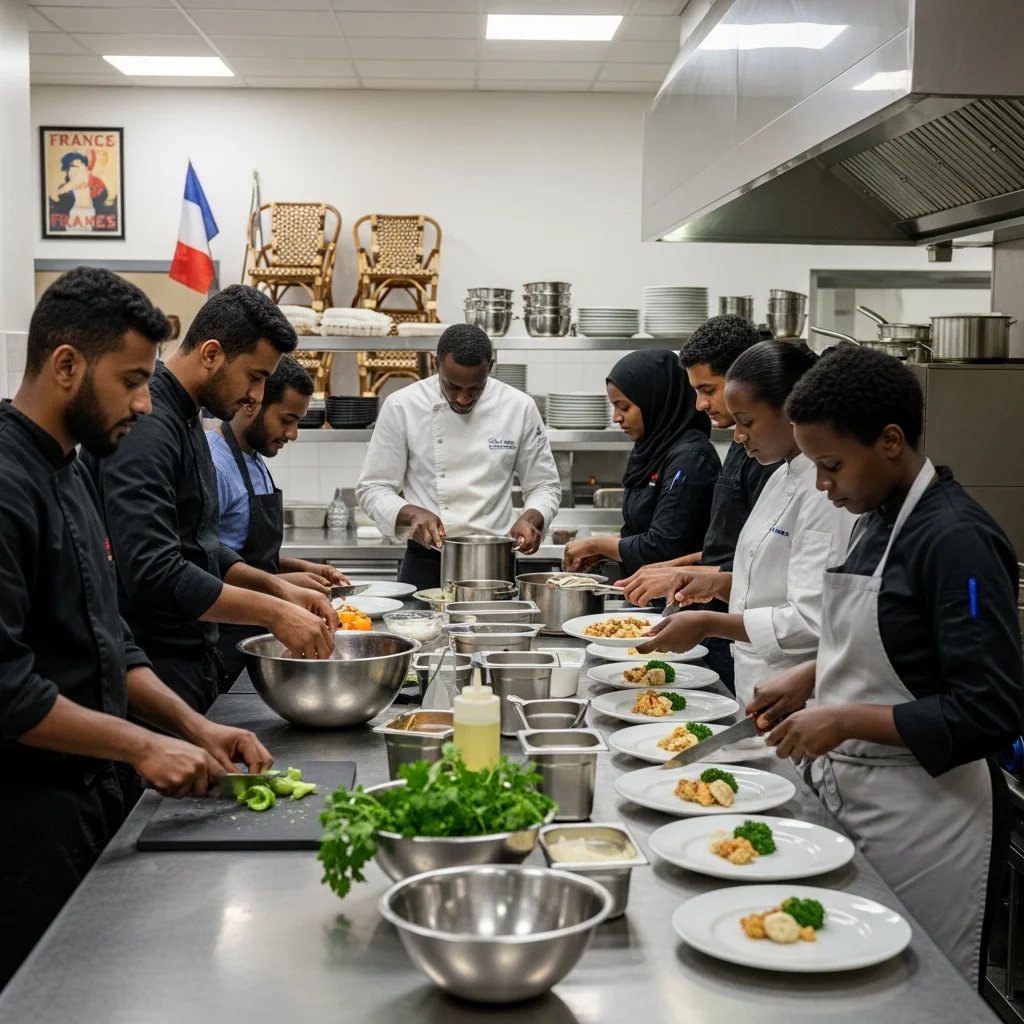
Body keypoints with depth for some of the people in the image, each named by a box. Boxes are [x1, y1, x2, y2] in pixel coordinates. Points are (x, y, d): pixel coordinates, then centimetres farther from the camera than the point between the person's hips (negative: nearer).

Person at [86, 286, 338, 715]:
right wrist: (273, 613, -24)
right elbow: (153, 572, -28)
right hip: (151, 672, -10)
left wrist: (278, 588, 5)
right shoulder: (146, 426, -20)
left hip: (191, 662, 10)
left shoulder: (185, 421, 12)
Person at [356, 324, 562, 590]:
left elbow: (544, 485, 4)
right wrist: (413, 514, -22)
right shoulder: (402, 406, -7)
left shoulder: (519, 408, -4)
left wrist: (530, 519, -17)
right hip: (426, 565, -1)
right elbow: (373, 488, -3)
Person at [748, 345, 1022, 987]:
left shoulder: (957, 540, -21)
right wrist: (810, 679, 6)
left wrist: (846, 721, -22)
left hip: (924, 818, -8)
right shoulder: (881, 520, 7)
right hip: (851, 798, 9)